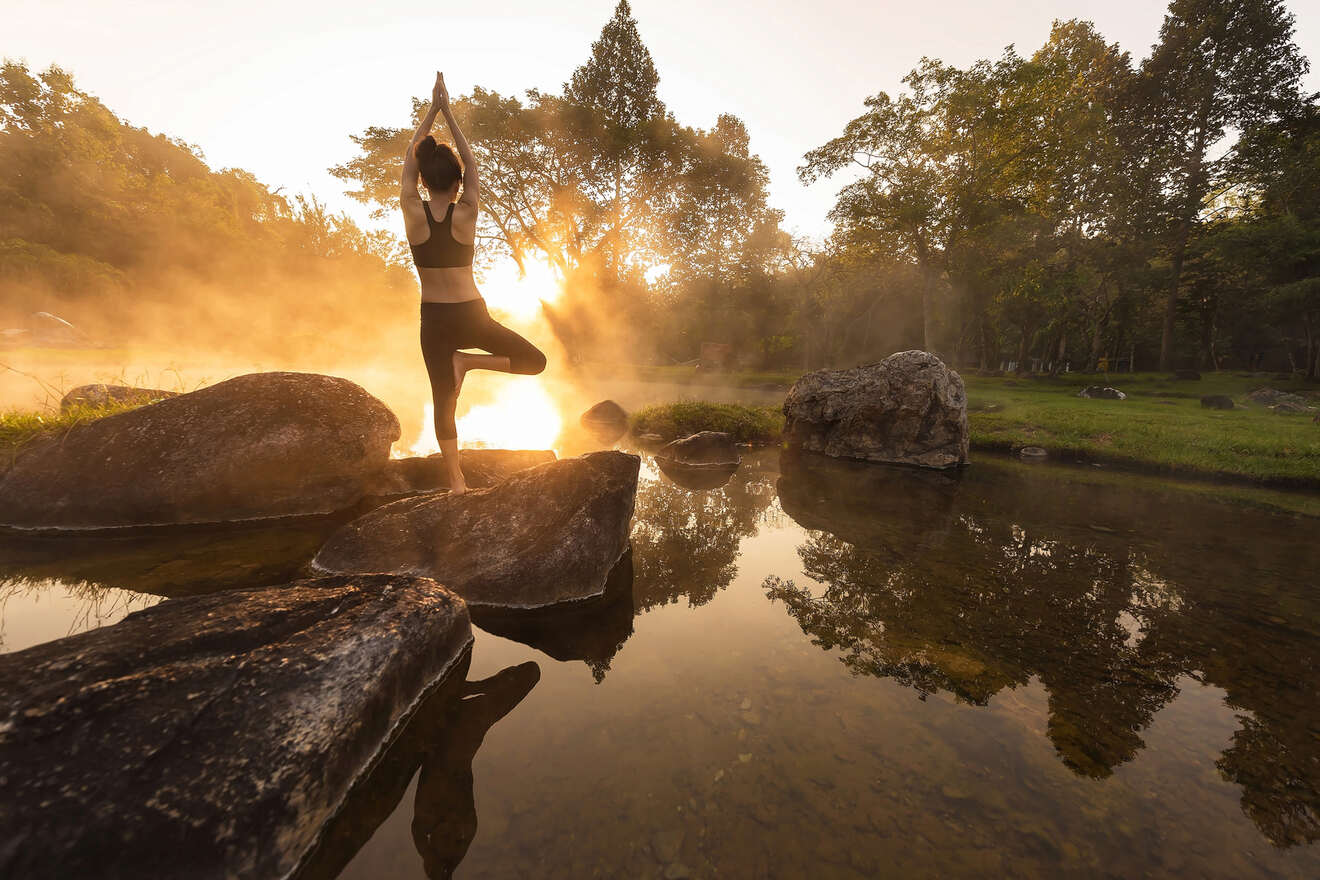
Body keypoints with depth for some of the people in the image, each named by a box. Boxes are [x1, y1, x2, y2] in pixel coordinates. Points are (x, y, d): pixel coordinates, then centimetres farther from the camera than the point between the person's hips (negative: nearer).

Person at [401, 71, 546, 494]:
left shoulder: (413, 212, -4)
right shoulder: (466, 213, -9)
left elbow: (410, 160, 11)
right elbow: (472, 162, 6)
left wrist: (432, 110, 15)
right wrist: (448, 112, 12)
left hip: (433, 319, 3)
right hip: (470, 315, -3)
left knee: (442, 402, 12)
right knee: (534, 360, 13)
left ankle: (456, 480, 13)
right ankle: (468, 361, -8)